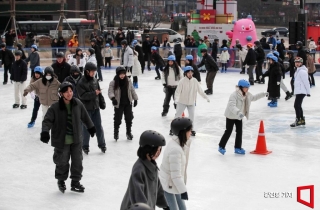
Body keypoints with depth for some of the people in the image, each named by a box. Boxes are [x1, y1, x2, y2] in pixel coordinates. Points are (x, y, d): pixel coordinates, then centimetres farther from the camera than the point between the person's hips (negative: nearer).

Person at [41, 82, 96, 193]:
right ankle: (61, 181, 33)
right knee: (62, 162, 7)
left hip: (76, 140, 4)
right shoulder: (55, 108, -16)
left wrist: (91, 127, 23)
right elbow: (47, 120, -15)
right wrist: (45, 132, -32)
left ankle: (75, 182, 26)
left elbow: (85, 116, 11)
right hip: (61, 141, -3)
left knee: (77, 161, 8)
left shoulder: (77, 104, -3)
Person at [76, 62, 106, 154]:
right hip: (86, 108, -5)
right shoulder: (81, 83, -13)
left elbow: (99, 92, 12)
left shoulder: (95, 80, 4)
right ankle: (85, 146, 18)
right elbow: (82, 95, -21)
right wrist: (94, 93, -27)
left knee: (98, 126, 9)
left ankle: (102, 144, 20)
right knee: (86, 128, 4)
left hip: (96, 107, 5)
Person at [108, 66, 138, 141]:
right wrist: (113, 98, -36)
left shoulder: (128, 81, -1)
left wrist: (135, 99, 9)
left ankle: (129, 132, 28)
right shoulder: (113, 82, -13)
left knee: (129, 118, 10)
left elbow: (132, 90, 8)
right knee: (117, 119, 4)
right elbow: (110, 91, -18)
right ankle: (116, 132, 25)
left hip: (128, 103, 3)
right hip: (118, 104, -3)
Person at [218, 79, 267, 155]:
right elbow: (232, 106, -41)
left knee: (239, 131, 8)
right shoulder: (234, 95, -29)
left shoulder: (247, 95, -2)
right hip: (231, 116, -7)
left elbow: (254, 97, 19)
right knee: (228, 131, 0)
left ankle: (238, 148, 21)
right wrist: (238, 112, -56)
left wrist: (263, 94, 16)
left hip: (239, 116, 7)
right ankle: (221, 147, 15)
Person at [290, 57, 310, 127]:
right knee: (298, 106, 16)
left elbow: (306, 82, -18)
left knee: (297, 105, -11)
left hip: (301, 92, -11)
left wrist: (308, 92, -17)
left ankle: (298, 121, -6)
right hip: (298, 91, 11)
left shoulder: (302, 71, -17)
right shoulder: (298, 70, 16)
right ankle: (302, 120, 25)